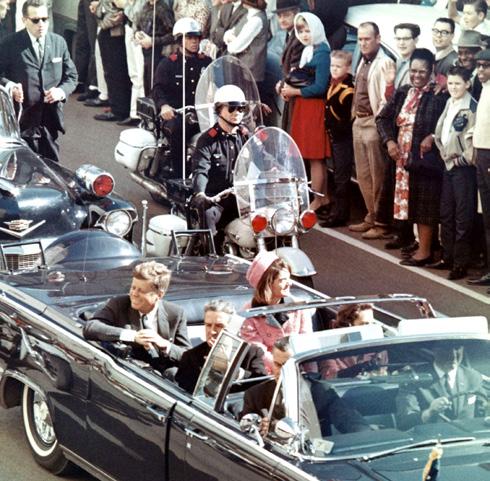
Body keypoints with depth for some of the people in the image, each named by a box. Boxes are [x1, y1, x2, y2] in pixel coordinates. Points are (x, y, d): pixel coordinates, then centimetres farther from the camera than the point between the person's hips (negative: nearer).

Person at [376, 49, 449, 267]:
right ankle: (422, 245, 21)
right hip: (404, 157, 7)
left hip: (426, 158, -7)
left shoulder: (438, 97, -11)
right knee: (412, 204, 12)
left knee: (425, 206, -1)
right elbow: (383, 118, 12)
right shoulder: (402, 94, 9)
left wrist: (432, 137, -23)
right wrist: (389, 141, -1)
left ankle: (424, 251, 6)